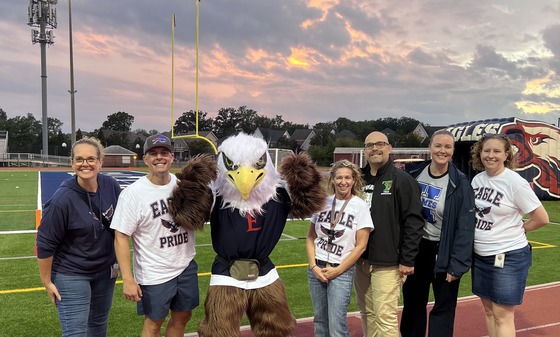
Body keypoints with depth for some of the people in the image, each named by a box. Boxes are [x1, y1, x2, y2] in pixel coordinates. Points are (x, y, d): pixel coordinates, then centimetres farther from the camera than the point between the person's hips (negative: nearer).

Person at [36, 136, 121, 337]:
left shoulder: (111, 186, -9)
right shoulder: (62, 200, -24)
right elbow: (45, 244, -15)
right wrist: (47, 281, -8)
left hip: (105, 270, 5)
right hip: (71, 275, -5)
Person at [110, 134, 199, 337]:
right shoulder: (133, 193, -15)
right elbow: (121, 237, -14)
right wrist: (128, 280, -18)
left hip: (186, 267, 5)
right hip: (154, 275, -4)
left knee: (182, 317, 19)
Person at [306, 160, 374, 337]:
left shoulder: (360, 206, -7)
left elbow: (361, 245, -8)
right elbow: (310, 237, 8)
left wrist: (337, 270, -10)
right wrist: (313, 266, -4)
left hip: (342, 271, -4)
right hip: (316, 269, 4)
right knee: (320, 320, 13)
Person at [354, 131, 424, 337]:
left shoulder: (402, 180, -8)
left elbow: (414, 222, -11)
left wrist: (407, 260, -13)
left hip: (387, 263, -6)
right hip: (360, 261, 6)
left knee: (385, 317, -3)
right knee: (367, 314, 15)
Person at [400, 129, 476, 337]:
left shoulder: (460, 183, -12)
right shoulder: (414, 176, -1)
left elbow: (465, 227, -13)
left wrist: (457, 264, -16)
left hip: (443, 251, -4)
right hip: (416, 248, 4)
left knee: (443, 307, 9)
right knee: (412, 303, 17)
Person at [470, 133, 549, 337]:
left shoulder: (515, 182, -15)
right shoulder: (477, 179, 3)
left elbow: (542, 218, -12)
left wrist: (516, 229, -3)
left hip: (509, 257, -6)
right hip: (480, 255, 7)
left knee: (502, 315, 0)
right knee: (488, 309, 15)